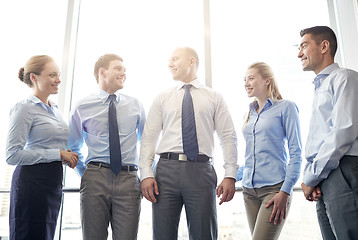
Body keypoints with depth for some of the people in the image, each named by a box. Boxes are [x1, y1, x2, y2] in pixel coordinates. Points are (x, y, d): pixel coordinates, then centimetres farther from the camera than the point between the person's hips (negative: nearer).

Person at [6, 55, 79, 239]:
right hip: (32, 181, -8)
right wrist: (58, 154, -16)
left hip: (53, 182, 8)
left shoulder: (55, 109, 16)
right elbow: (12, 155, -15)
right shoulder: (25, 108, -9)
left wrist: (68, 156, 6)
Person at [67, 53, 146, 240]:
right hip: (95, 178, 0)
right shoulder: (81, 107, 7)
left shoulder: (135, 105, 11)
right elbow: (73, 147, 17)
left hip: (128, 180, 1)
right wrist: (85, 174, 8)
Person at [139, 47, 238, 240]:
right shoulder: (162, 99, 15)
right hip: (167, 169, 1)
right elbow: (149, 138, 9)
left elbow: (228, 137, 5)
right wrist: (146, 174, -4)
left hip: (201, 170, -1)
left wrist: (230, 176, -6)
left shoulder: (214, 98, 11)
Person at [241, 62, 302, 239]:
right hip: (249, 190, 6)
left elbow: (296, 153, -7)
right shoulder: (250, 113, 15)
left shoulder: (285, 108, -3)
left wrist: (285, 192, -14)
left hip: (274, 187, -6)